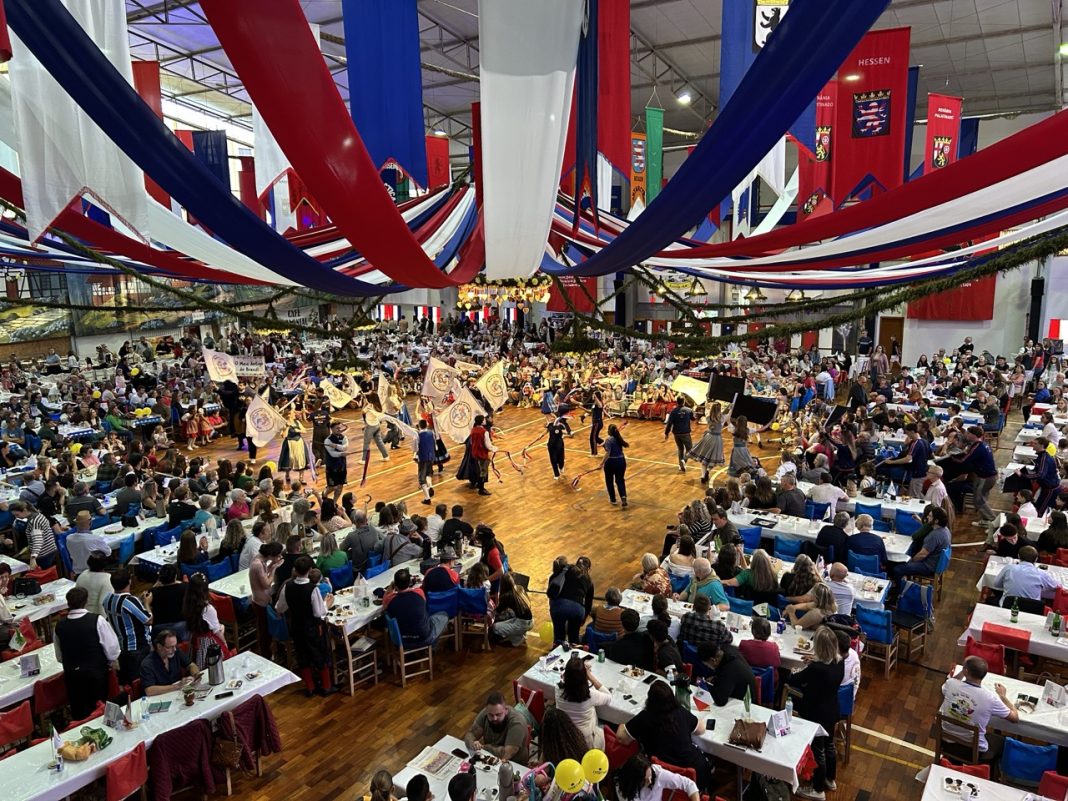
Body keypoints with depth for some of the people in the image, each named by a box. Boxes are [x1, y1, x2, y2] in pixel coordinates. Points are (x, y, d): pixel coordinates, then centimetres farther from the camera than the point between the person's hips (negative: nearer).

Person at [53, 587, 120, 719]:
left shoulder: (59, 626, -6)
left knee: (78, 714, 16)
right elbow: (112, 647, -12)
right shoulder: (97, 621, -18)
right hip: (96, 674, -3)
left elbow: (59, 657, 6)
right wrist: (110, 662, 7)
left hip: (71, 675, 3)